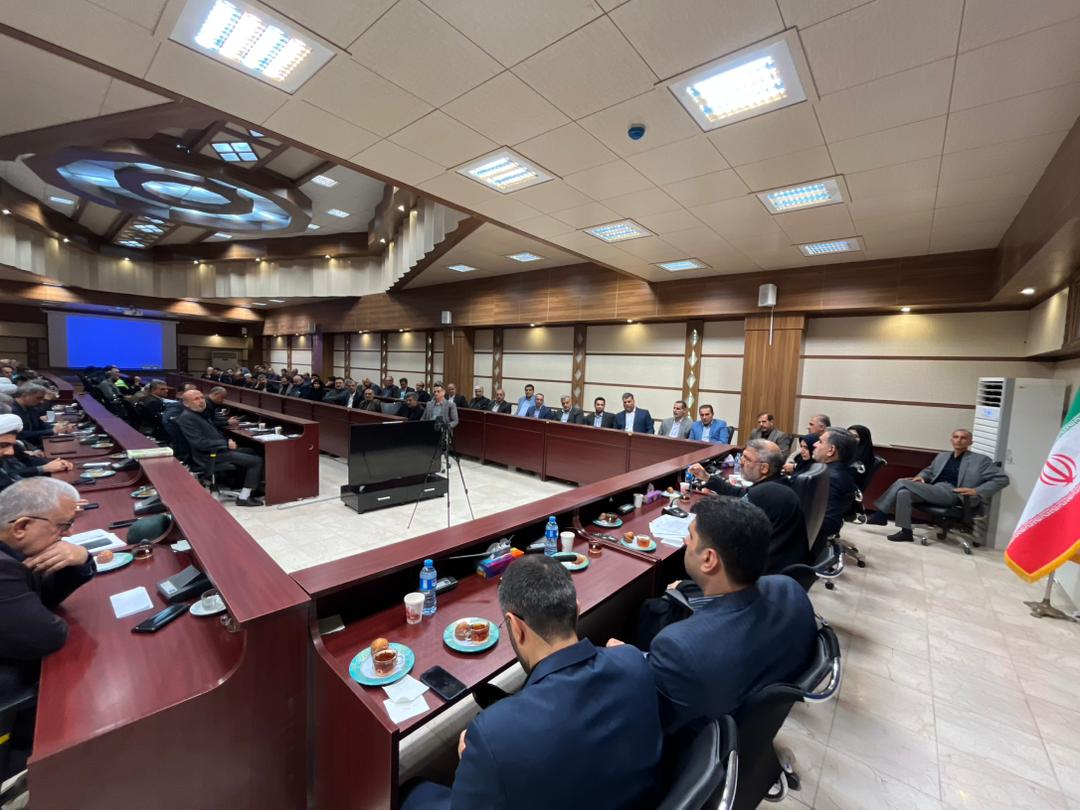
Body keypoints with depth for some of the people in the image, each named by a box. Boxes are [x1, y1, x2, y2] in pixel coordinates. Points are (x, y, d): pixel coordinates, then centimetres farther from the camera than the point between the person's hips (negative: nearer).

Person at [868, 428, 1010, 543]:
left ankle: (881, 515, -17)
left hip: (951, 494, -6)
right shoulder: (942, 456, 26)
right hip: (932, 491, 7)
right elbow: (929, 471, 37)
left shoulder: (981, 460, 9)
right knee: (904, 492, -25)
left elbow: (1002, 479, 4)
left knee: (902, 482, -25)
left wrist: (977, 491, -11)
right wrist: (921, 476, 11)